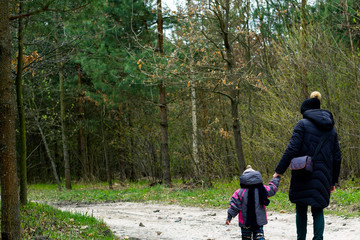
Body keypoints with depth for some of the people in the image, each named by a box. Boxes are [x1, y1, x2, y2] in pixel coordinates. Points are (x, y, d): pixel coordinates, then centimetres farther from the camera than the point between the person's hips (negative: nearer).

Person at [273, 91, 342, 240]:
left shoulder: (303, 124, -3)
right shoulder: (331, 129, 14)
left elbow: (292, 149, -13)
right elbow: (337, 157, 14)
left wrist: (279, 171, -10)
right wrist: (333, 181, 20)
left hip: (303, 176, -4)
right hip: (322, 177, 4)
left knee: (301, 210, 9)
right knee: (318, 210, 8)